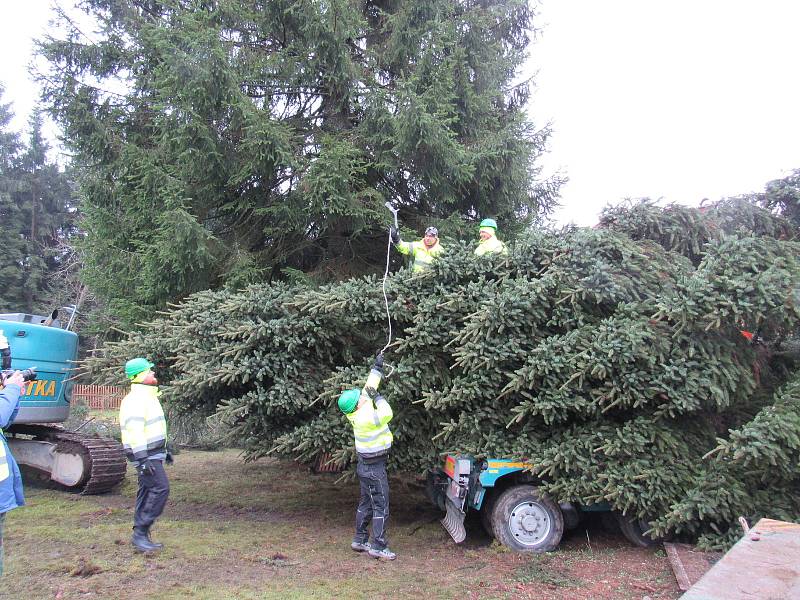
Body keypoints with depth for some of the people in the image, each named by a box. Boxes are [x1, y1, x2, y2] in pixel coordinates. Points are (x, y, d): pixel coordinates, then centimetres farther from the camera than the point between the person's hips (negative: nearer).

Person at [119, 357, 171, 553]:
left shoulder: (148, 396, 16)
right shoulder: (135, 400, -17)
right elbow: (134, 432, -24)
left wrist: (164, 451, 26)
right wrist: (143, 460, -28)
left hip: (153, 453, 10)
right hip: (145, 455, -10)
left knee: (147, 493, 11)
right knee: (160, 489, -13)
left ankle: (141, 536, 17)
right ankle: (140, 533, -7)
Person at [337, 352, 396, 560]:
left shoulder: (357, 412, 1)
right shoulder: (366, 417, -25)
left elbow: (369, 387, 10)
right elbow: (387, 414, -28)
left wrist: (377, 368, 14)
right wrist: (378, 397, -15)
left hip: (366, 465, 9)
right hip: (374, 468, -9)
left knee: (366, 503, 17)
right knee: (381, 506, -3)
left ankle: (359, 540, 26)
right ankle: (378, 547, 2)